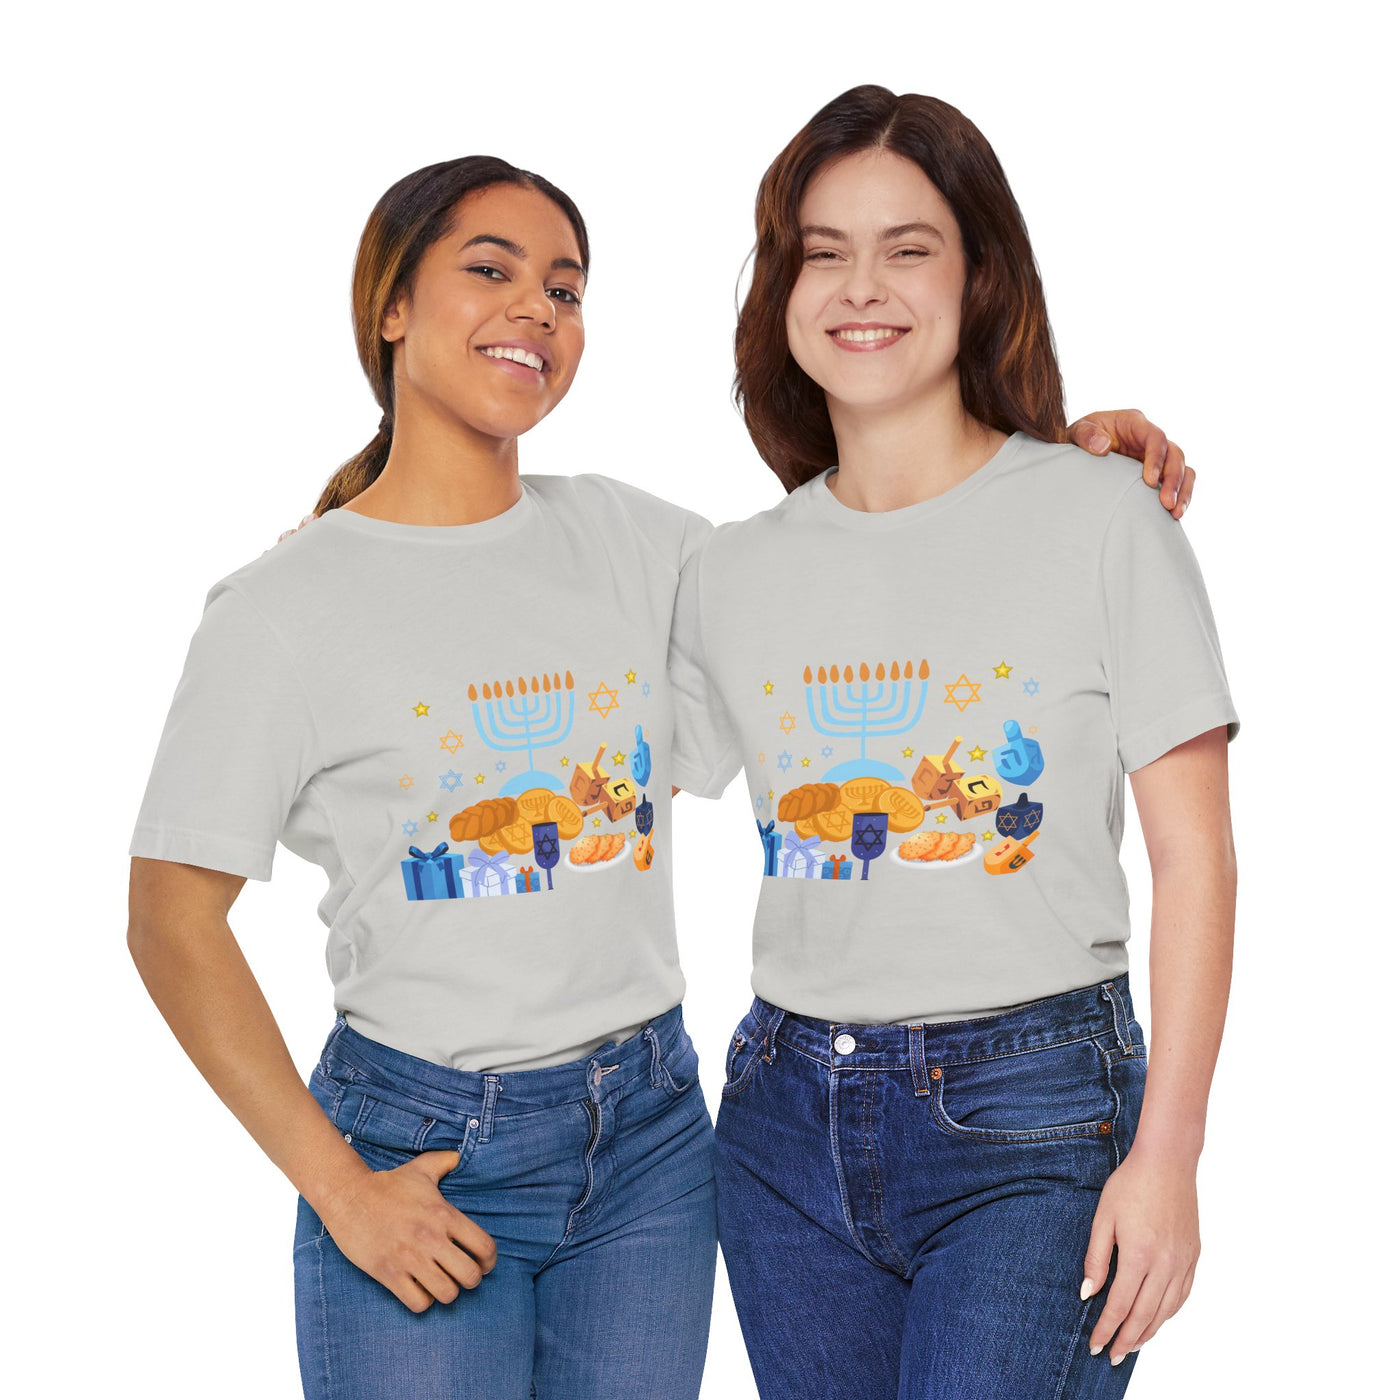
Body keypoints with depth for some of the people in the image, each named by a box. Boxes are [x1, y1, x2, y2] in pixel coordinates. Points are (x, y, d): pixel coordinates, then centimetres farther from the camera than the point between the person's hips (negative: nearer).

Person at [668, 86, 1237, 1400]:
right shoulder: (727, 575, 7)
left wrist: (1166, 1153, -9)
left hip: (1032, 1115, -4)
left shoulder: (1101, 518, -3)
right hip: (788, 1118, 4)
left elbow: (1194, 857, -3)